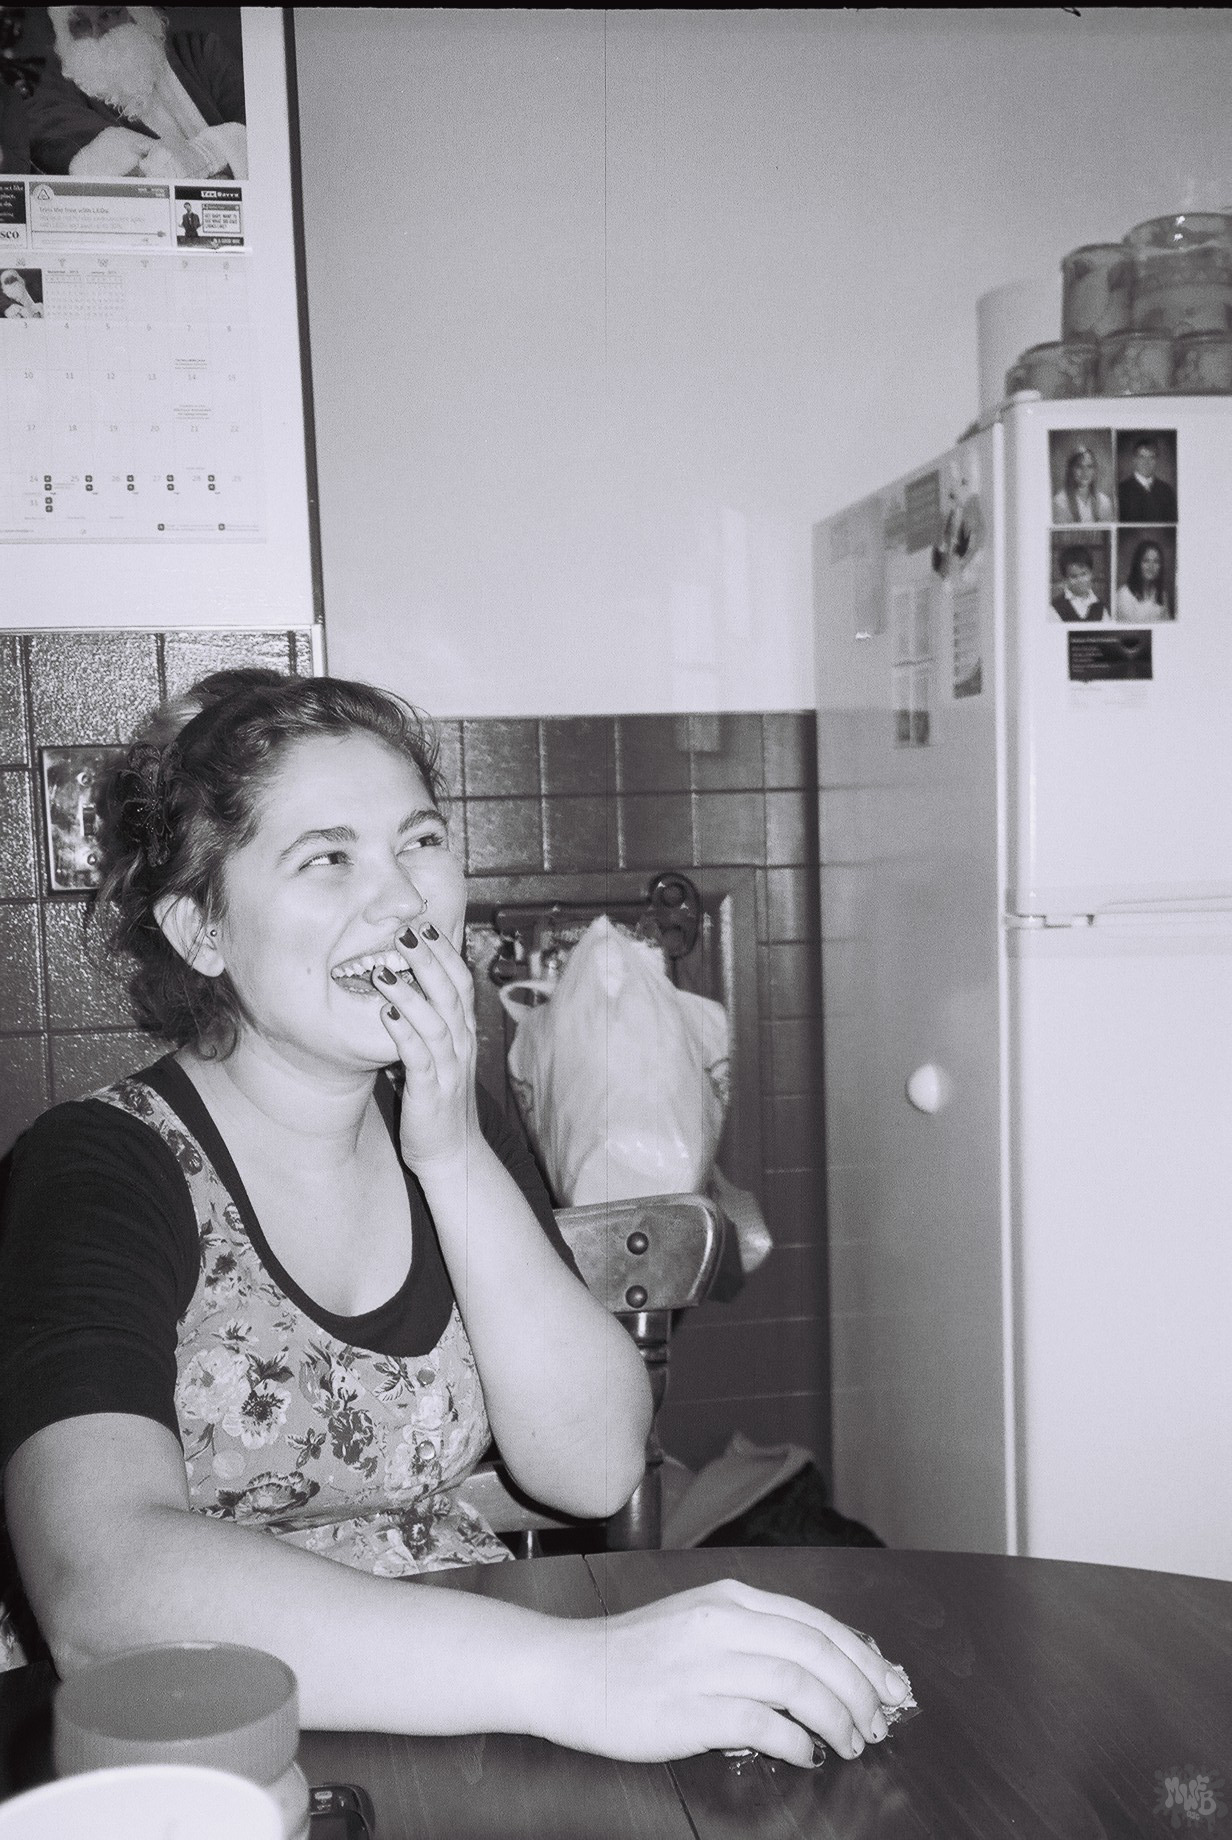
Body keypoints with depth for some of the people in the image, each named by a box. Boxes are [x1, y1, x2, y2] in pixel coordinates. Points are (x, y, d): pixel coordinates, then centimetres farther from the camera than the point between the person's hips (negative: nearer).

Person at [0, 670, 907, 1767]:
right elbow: (100, 1588, -29)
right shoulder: (100, 1171, -11)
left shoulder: (450, 1130, 6)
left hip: (466, 1739, 6)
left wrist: (457, 1159, -15)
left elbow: (595, 1471, -4)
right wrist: (570, 1672, -37)